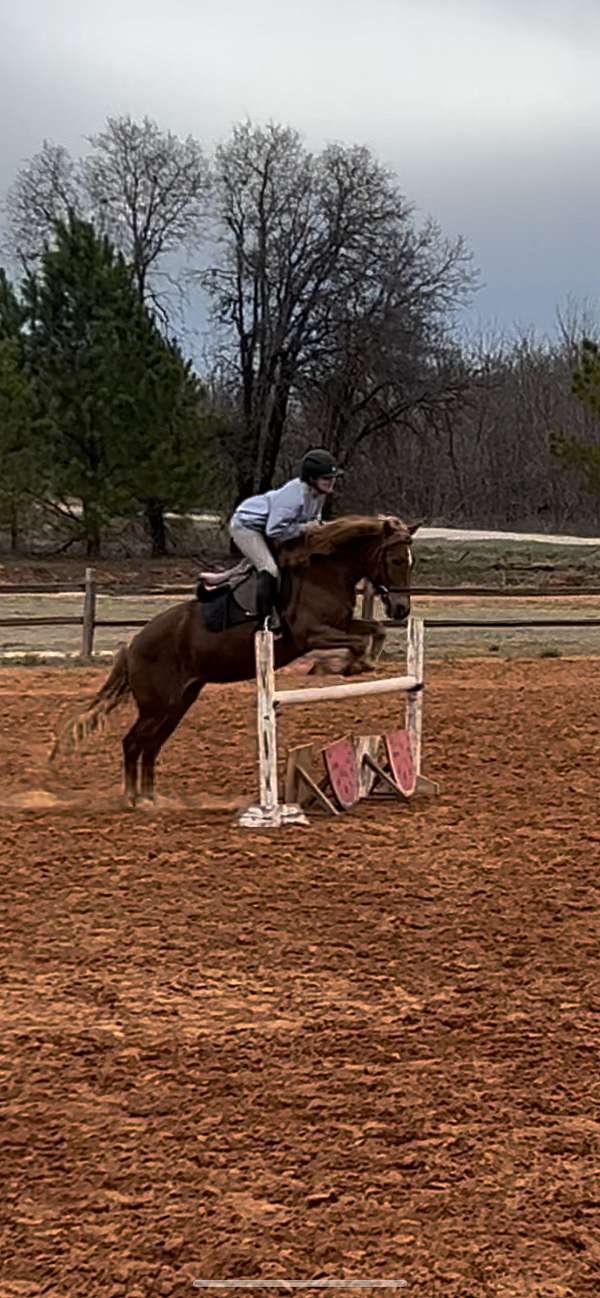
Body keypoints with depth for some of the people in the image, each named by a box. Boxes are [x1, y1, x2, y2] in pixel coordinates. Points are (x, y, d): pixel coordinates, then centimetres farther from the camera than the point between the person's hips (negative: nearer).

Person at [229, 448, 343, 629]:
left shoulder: (319, 493, -9)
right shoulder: (295, 495, -36)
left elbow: (313, 518, 10)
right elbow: (274, 530, -34)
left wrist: (316, 525, -12)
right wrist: (304, 528, -30)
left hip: (263, 528, 10)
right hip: (246, 525, -10)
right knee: (270, 570, -22)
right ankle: (267, 620, -17)